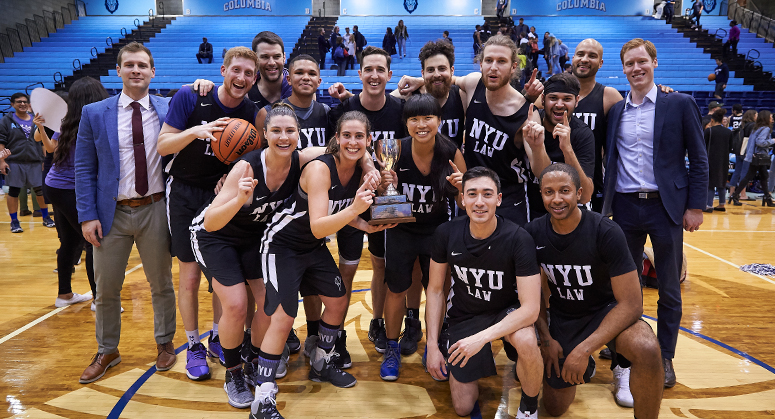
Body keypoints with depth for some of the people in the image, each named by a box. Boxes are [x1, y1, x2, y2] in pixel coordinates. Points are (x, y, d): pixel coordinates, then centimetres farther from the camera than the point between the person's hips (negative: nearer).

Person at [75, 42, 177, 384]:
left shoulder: (168, 112, 0)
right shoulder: (94, 114, 1)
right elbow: (84, 168, 0)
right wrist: (87, 215, -7)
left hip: (155, 210, 0)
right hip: (112, 212, 1)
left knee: (161, 283, 13)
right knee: (106, 288, 12)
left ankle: (164, 343, 33)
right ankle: (107, 351, 32)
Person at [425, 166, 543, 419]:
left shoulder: (518, 239, -25)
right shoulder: (446, 234, -16)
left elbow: (530, 308, -27)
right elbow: (435, 289, -3)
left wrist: (482, 338, -36)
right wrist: (432, 346, -6)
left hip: (507, 311, -2)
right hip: (464, 314, 2)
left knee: (526, 341, -37)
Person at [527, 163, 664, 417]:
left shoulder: (606, 232, -23)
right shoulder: (534, 233, -12)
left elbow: (631, 303, -23)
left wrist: (584, 349, -27)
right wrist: (546, 339, -6)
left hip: (607, 311, -3)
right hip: (562, 317, 4)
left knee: (647, 349, -37)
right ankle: (585, 367, 37)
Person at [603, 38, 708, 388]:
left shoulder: (680, 104, 1)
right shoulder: (615, 110, 8)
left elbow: (698, 159, 0)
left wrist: (695, 206, -5)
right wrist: (605, 203, 3)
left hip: (665, 206, -2)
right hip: (626, 207, 2)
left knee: (669, 290, 8)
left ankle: (665, 358, 23)